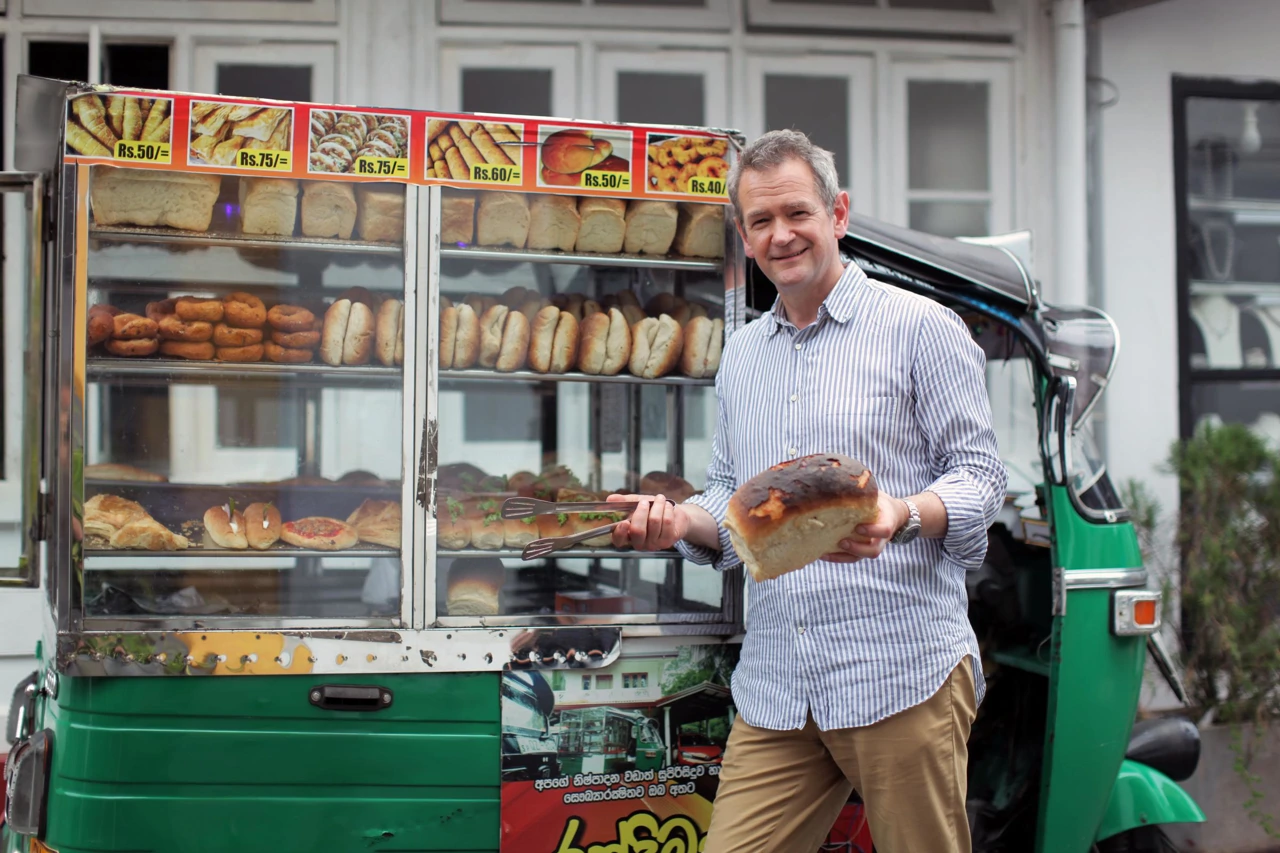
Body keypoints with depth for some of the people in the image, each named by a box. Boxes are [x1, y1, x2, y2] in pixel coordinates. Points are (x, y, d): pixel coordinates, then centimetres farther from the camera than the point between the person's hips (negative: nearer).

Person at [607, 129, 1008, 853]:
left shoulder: (920, 327, 0)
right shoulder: (742, 354, 19)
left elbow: (980, 472, -3)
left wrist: (900, 515, -23)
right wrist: (682, 520, 2)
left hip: (903, 675, -5)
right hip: (775, 687, 5)